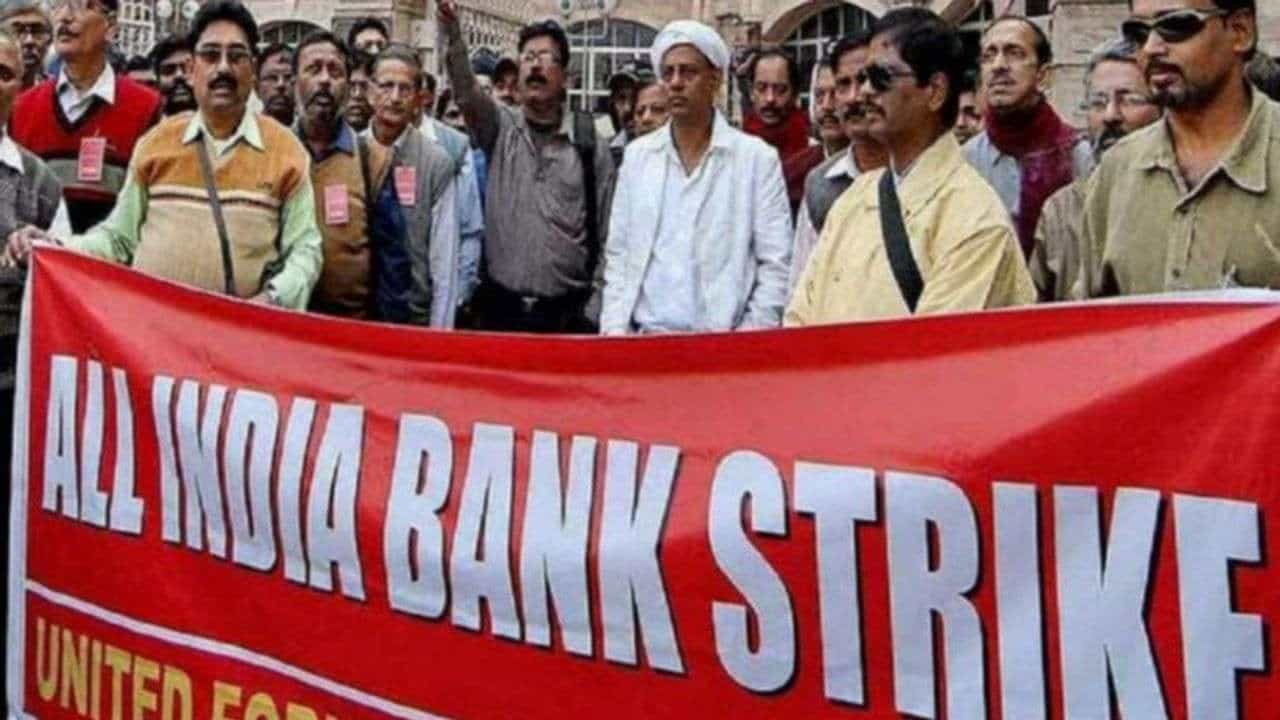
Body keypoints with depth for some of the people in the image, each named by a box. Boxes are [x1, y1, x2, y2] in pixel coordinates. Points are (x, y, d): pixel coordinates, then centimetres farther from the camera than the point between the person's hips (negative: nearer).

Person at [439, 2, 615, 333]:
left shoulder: (590, 144, 2)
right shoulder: (500, 128, 5)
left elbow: (607, 234, 2)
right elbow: (465, 94, -16)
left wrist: (594, 310, -3)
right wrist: (452, 34, -33)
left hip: (566, 314, -1)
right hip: (500, 308, 1)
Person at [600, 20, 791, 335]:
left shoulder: (758, 158, 0)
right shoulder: (637, 155, 11)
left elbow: (774, 264, -2)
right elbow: (619, 255, 13)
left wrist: (750, 341, -10)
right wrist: (614, 330, 2)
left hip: (721, 341, -3)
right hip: (643, 336, 3)